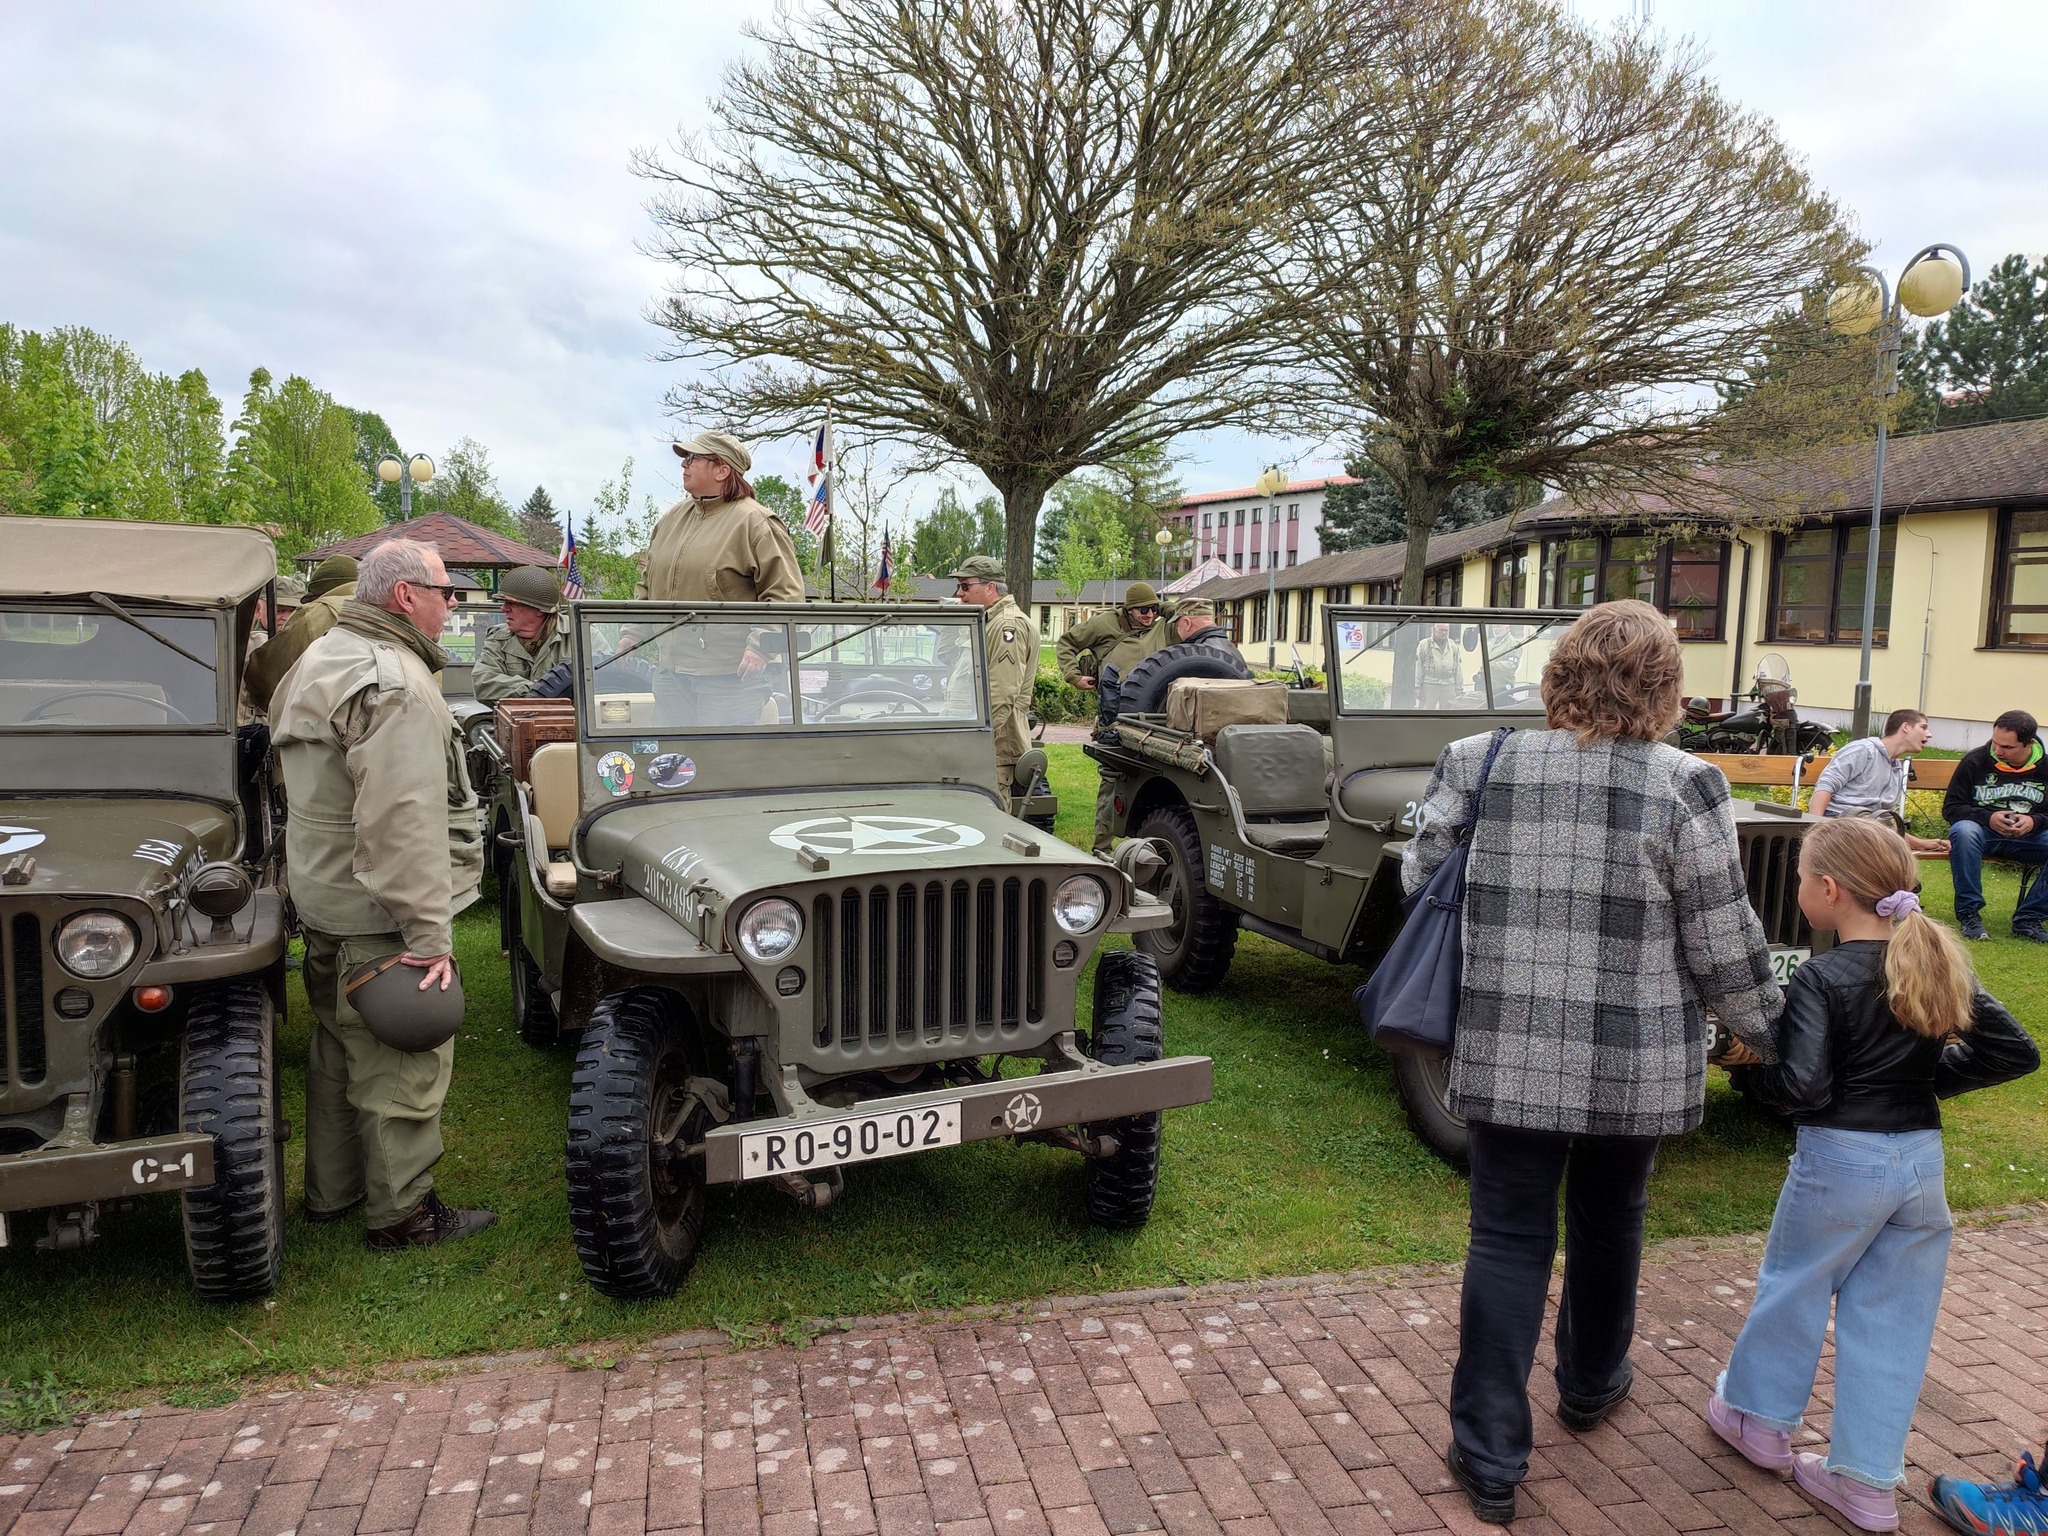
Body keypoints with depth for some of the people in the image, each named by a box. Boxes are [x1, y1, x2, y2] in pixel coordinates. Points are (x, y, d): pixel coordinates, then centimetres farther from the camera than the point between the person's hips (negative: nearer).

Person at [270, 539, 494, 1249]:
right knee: (403, 1067, 2)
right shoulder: (392, 683, -22)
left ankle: (330, 1191, 35)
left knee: (340, 1052, 21)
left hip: (325, 901, 11)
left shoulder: (320, 660, 13)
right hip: (381, 917, -11)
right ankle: (401, 1212, 14)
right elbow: (402, 823, -29)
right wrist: (429, 934, -27)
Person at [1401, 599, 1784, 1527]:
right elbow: (1723, 946, -7)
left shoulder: (1478, 764, -6)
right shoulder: (1682, 787, -12)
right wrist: (1765, 1034, 10)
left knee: (1508, 1238, 9)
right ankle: (1590, 1384, 46)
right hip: (1634, 1067, 0)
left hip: (1507, 1057, 0)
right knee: (1608, 1222, 23)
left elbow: (1418, 878, 4)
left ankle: (1489, 1457, 14)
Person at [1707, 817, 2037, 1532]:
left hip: (1841, 1158, -6)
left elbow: (1804, 1089, -23)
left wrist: (1750, 1067, -6)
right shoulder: (1939, 963, 2)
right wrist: (1932, 1073, 11)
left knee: (1794, 1285, 15)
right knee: (1893, 1316, 13)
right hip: (1922, 1157, 6)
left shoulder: (1821, 978, -17)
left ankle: (1760, 1416, 33)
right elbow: (2016, 1051, 7)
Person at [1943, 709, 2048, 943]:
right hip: (1983, 832, -2)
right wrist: (1987, 818, -19)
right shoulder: (1975, 761, -4)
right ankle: (1969, 913, -28)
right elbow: (1951, 807, -2)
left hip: (2029, 836, 2)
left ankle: (2029, 918, -17)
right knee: (1964, 831, -38)